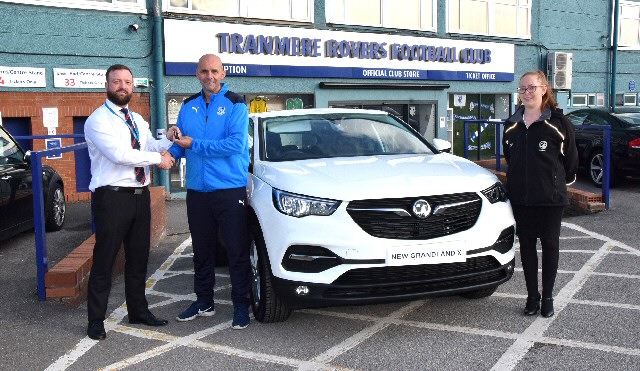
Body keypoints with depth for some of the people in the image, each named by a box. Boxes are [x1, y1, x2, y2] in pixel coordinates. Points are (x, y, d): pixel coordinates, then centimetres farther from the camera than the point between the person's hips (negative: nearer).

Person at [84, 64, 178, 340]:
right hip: (112, 196, -7)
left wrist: (168, 140, -12)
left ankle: (138, 310, 28)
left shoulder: (138, 121, 18)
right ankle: (96, 320, 11)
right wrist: (157, 157, -13)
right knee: (104, 261, 0)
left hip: (140, 195, 7)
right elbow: (119, 154, -19)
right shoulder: (98, 120, -6)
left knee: (138, 258, 15)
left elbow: (152, 148, 8)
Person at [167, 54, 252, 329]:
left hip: (230, 190, -5)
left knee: (237, 250, 0)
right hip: (197, 190, 5)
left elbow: (236, 143, -17)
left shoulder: (235, 105, -5)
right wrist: (171, 152, -10)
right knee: (201, 249, 15)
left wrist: (194, 144, -15)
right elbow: (179, 141, 14)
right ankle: (204, 301, 29)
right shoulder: (188, 107, 12)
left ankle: (241, 305, 11)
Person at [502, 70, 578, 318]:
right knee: (526, 244, 8)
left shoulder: (558, 122, -7)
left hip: (551, 196, -4)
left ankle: (548, 297, 17)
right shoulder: (512, 125, 8)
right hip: (520, 196, 4)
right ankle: (532, 296, 19)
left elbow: (570, 157, 2)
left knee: (550, 244, 5)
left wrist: (562, 181, 11)